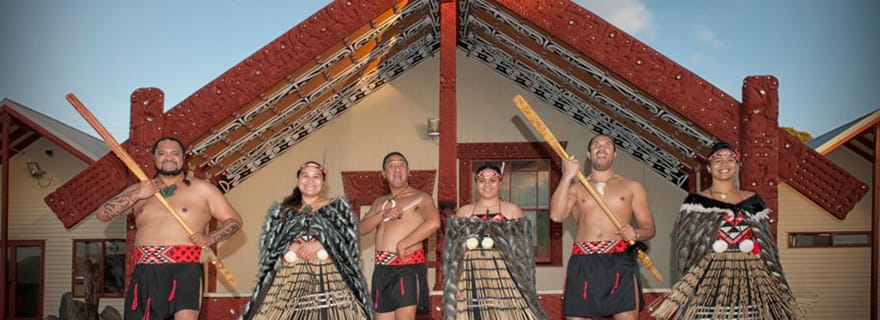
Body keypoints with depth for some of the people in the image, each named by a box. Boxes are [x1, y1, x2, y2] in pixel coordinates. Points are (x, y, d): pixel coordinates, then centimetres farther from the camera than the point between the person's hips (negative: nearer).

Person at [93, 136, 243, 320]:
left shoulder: (202, 189, 8)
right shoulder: (138, 189, 18)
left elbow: (234, 220, 8)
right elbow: (102, 214, 9)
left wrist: (210, 238, -10)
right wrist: (136, 195, -4)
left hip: (186, 268, -4)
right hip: (146, 270, 4)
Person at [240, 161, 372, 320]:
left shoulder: (338, 207, 13)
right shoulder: (282, 211, 17)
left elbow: (350, 241, 1)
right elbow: (268, 244, 8)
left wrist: (321, 244, -12)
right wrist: (293, 247, -10)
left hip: (328, 276, -2)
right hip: (289, 277, 2)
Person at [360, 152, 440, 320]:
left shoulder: (420, 197, 1)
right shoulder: (380, 202, 20)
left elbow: (433, 223, -19)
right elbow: (361, 229, 8)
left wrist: (402, 244, -15)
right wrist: (383, 214, -10)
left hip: (408, 266, -6)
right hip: (382, 268, 6)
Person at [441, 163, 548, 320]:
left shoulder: (512, 210, 8)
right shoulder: (463, 212, 14)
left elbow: (522, 251, 5)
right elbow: (454, 252, 11)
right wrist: (455, 284, 2)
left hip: (503, 277, -2)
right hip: (472, 279, 2)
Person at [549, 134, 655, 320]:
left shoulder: (632, 187, 15)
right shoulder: (576, 189, 16)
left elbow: (649, 227, 11)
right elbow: (556, 215, -3)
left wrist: (636, 233, -12)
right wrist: (567, 177, -3)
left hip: (620, 263, -1)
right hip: (583, 264, 1)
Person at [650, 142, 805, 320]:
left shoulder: (753, 200, 12)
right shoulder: (696, 201, 4)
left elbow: (766, 246, 14)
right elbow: (685, 244, 1)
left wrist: (774, 278, 9)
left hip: (751, 276, 3)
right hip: (710, 276, -2)